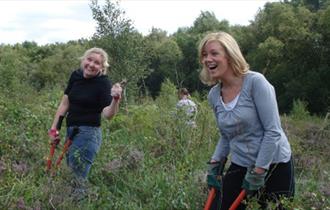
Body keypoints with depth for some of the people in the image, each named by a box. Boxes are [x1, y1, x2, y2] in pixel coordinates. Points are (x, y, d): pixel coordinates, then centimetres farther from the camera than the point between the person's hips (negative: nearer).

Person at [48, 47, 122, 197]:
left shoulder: (103, 83, -14)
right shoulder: (75, 75, 3)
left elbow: (108, 114, -25)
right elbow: (65, 103, 9)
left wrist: (115, 100, -44)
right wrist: (54, 127, 8)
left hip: (88, 133, -7)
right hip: (71, 130, 7)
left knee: (77, 178, -6)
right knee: (70, 174, 18)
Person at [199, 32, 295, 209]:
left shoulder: (255, 82, -17)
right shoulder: (213, 95, 1)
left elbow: (273, 131, -18)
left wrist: (258, 171, -18)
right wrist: (215, 162, 4)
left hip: (273, 166, -5)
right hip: (239, 167, 5)